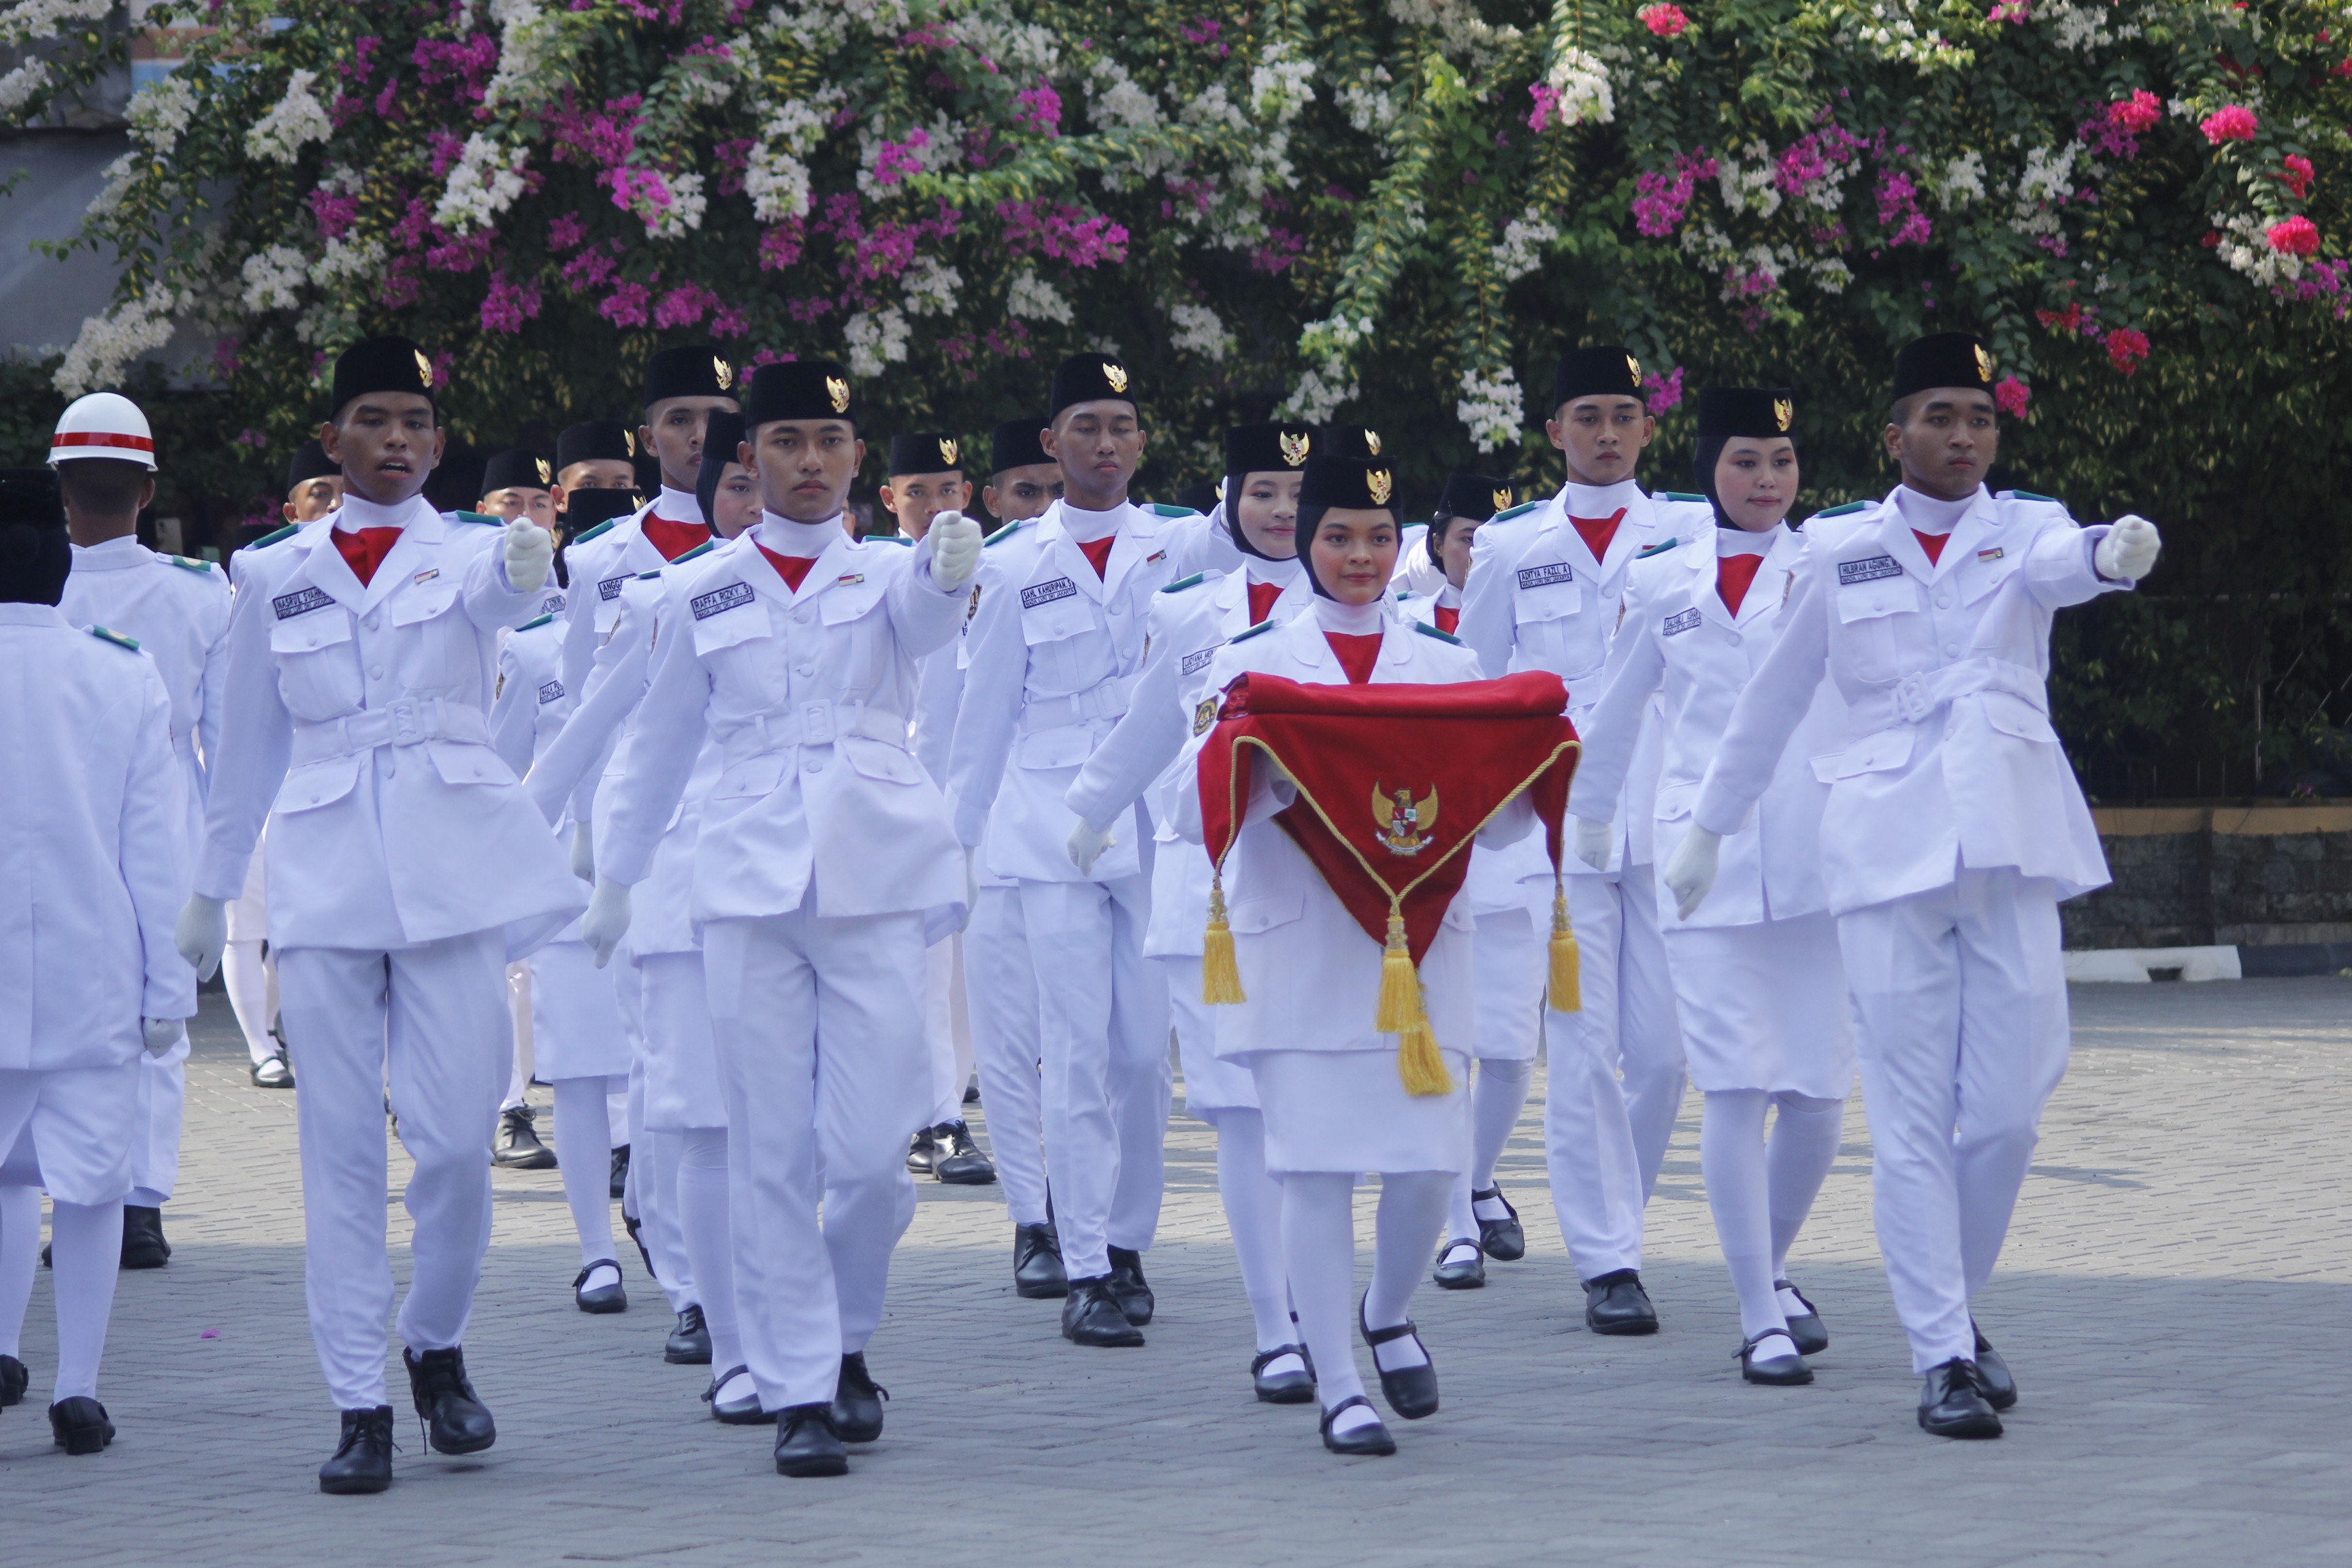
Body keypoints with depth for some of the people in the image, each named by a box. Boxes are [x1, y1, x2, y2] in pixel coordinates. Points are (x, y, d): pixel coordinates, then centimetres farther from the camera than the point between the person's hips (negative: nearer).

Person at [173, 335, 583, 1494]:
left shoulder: (467, 554, 5)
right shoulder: (277, 579, 11)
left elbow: (501, 594, -21)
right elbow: (250, 745, 18)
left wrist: (526, 568, -45)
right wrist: (209, 889, 21)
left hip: (451, 870, -1)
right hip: (325, 876, 1)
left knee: (456, 1138, -5)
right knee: (341, 1145, -1)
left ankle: (435, 1347, 20)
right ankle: (359, 1407, 4)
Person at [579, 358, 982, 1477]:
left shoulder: (885, 575, 5)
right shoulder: (704, 594, 9)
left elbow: (923, 619, -20)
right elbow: (660, 744, 20)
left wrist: (950, 571, -43)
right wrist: (616, 876, 24)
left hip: (875, 880, -1)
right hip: (750, 883, 1)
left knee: (871, 1151, -5)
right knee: (772, 1155, -2)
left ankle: (846, 1342, 21)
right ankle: (798, 1393, 4)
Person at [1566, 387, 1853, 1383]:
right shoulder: (1663, 583, 11)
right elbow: (1614, 713, 24)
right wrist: (1586, 816, 33)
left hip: (1818, 854, 0)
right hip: (1707, 856, 0)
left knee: (1819, 1093, 1)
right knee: (1735, 1090, -9)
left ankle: (1772, 1268, 27)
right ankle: (1760, 1320, -4)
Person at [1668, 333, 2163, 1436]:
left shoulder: (2021, 528, 6)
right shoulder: (1839, 550, 7)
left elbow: (2058, 563, -19)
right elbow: (1773, 701, 18)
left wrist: (2115, 555, -43)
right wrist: (1708, 827, 23)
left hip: (2010, 845, 1)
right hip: (1888, 848, -1)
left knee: (2008, 1108, 0)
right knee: (1912, 1118, -5)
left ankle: (1956, 1310, 23)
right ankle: (1942, 1357, -1)